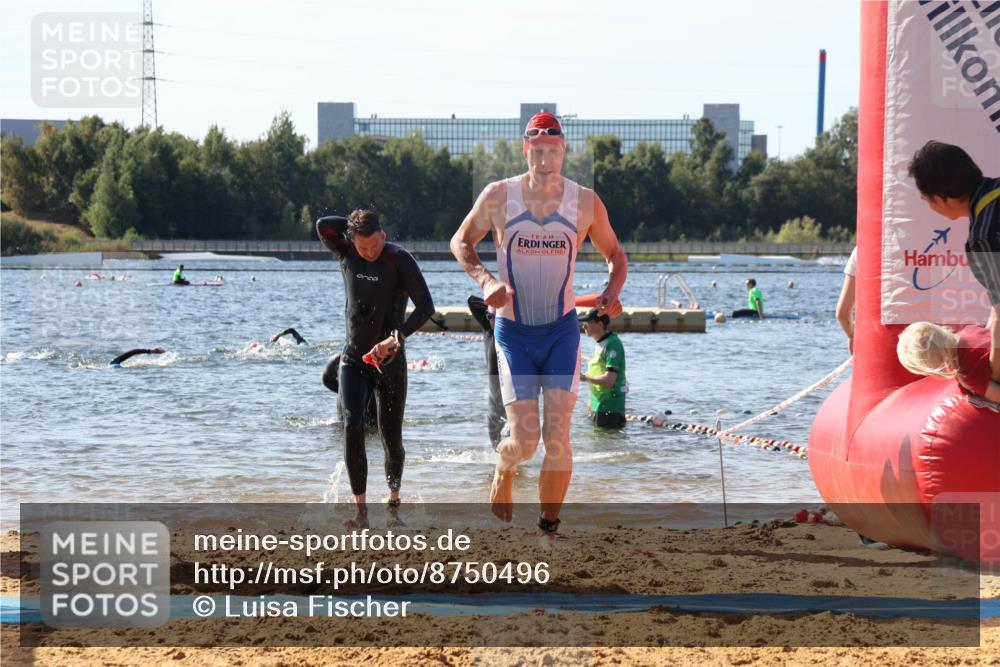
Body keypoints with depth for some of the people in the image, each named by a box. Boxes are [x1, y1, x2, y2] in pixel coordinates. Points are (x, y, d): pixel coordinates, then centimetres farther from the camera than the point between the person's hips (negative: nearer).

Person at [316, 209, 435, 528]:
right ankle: (361, 510, -14)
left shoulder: (399, 259, -11)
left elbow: (425, 306, -17)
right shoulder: (347, 255, 1)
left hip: (389, 361, -2)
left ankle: (394, 501, 28)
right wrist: (355, 222, -6)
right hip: (354, 359, 2)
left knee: (391, 438, 4)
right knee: (352, 428, -15)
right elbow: (323, 225, -17)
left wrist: (397, 337, -29)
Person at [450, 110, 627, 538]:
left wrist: (612, 292, -10)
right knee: (524, 439, -8)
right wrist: (485, 281, -10)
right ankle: (504, 468, 28)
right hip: (513, 331, -1)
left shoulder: (585, 202, -3)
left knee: (557, 437, -8)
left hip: (562, 330, 1)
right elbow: (461, 242, 8)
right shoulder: (499, 197, -5)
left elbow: (615, 254, 11)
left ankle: (549, 529, 7)